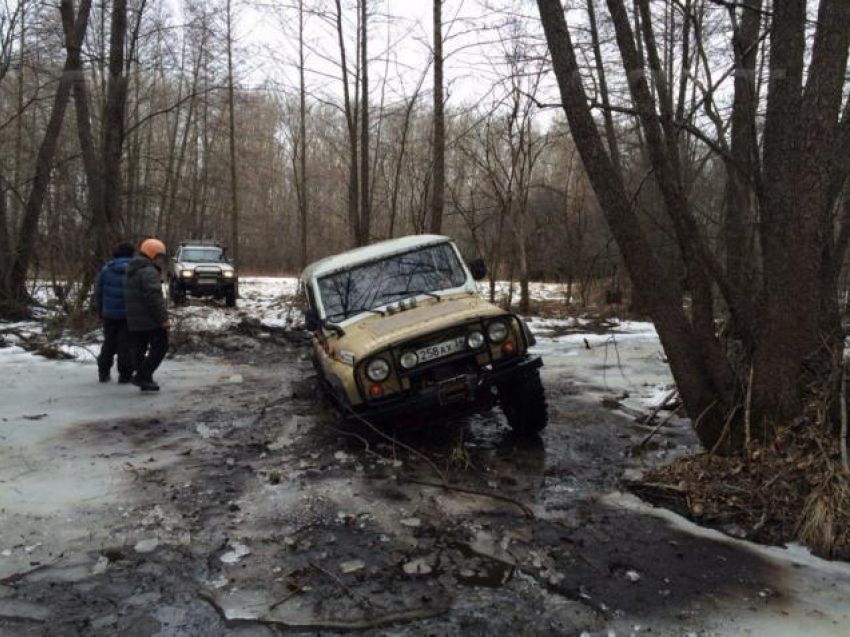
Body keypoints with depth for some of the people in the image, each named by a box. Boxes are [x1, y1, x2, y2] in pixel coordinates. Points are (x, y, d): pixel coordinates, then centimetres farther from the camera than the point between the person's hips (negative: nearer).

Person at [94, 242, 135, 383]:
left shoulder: (106, 269, 4)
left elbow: (98, 291, 6)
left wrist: (99, 310, 15)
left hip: (109, 313, 4)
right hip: (128, 314, -4)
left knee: (109, 343, 15)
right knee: (126, 344, 1)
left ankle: (103, 372, 20)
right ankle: (125, 374, 1)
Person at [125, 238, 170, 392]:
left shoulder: (131, 272, 18)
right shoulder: (149, 271, -16)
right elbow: (154, 298, -23)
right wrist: (163, 318, -21)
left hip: (134, 320, 10)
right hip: (150, 320, -10)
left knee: (139, 349, 12)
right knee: (160, 347, -3)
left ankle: (143, 378, 16)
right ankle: (143, 376, -9)